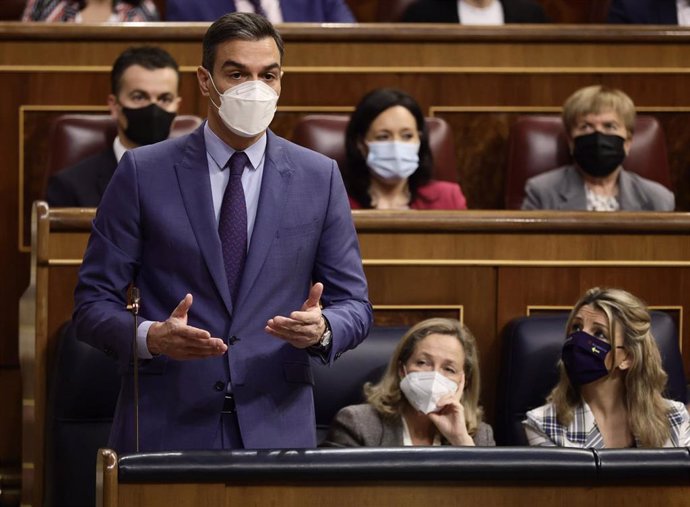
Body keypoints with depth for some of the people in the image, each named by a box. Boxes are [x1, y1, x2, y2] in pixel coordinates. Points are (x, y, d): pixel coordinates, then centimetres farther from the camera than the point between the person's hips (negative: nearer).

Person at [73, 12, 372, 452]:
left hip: (277, 429, 1)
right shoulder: (143, 172, 0)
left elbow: (353, 304, 8)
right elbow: (93, 302, 0)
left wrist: (322, 329, -15)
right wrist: (151, 337, -20)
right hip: (166, 429, -1)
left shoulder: (319, 178, 6)